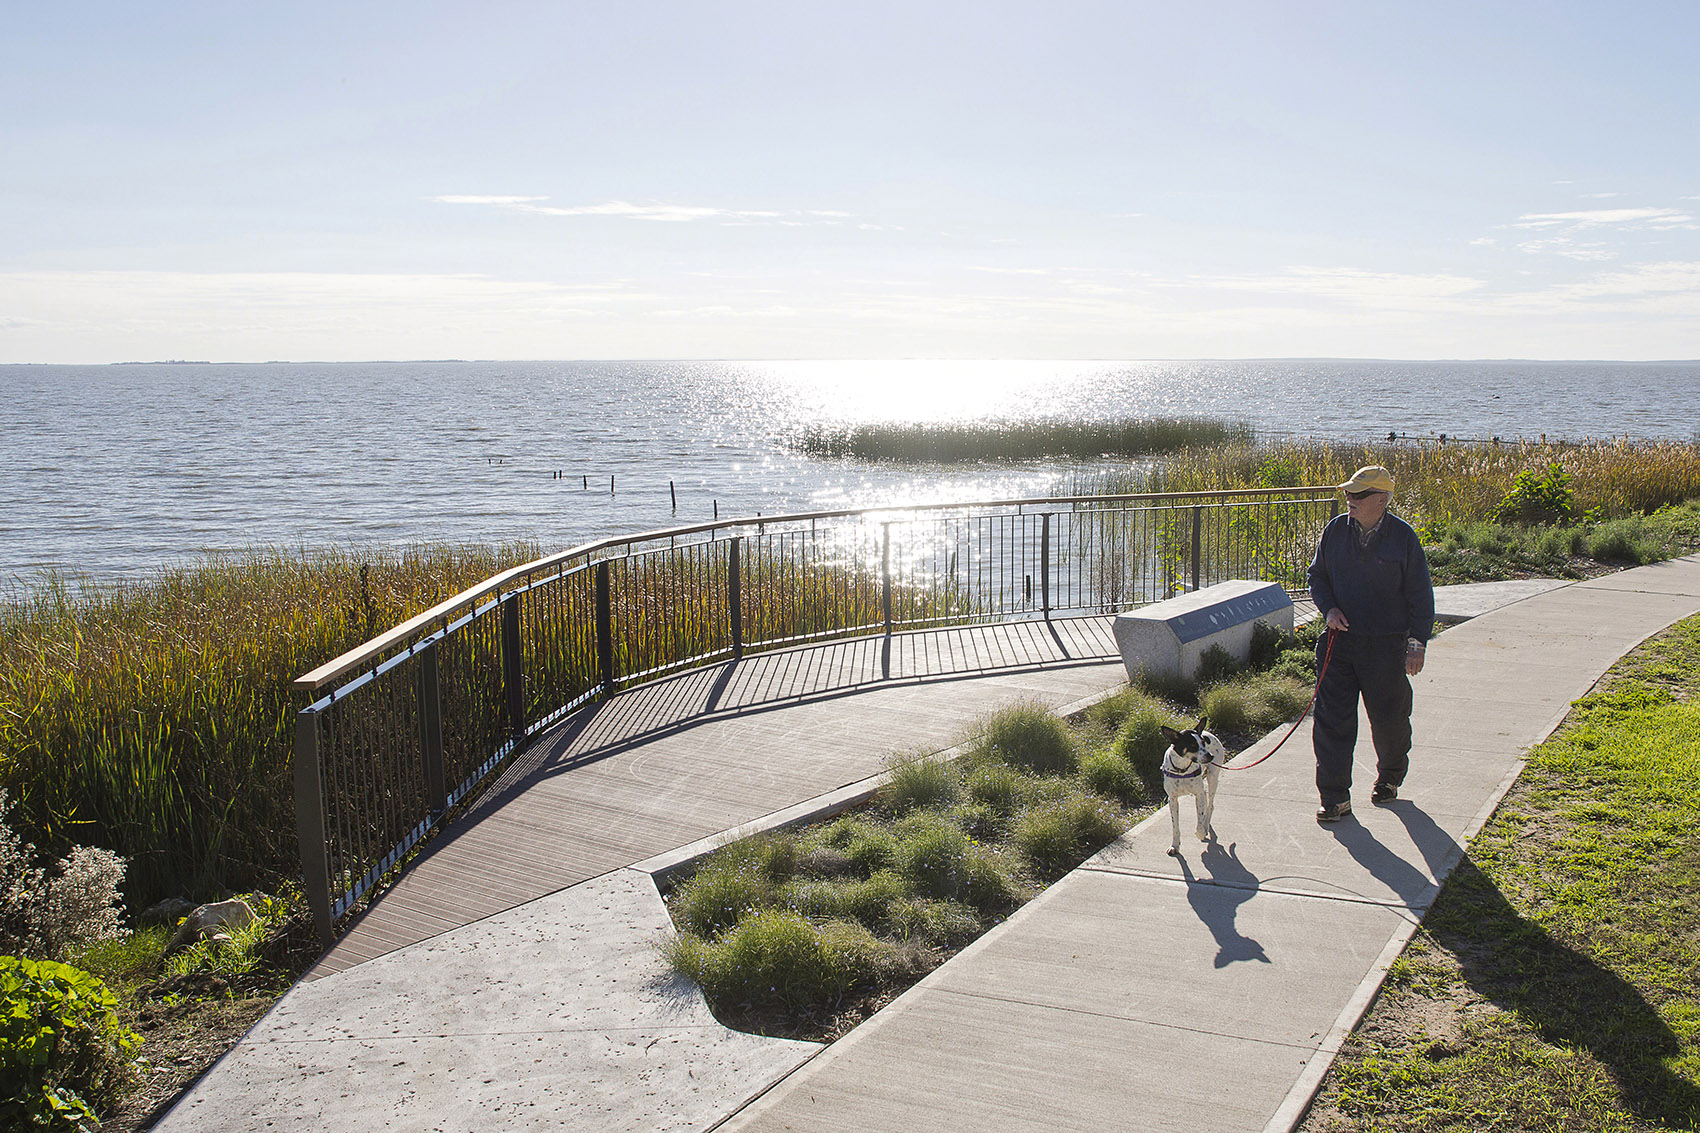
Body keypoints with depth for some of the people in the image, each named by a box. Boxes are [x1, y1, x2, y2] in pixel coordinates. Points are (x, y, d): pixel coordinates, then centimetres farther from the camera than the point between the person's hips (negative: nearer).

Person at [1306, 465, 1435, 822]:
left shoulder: (1403, 538, -7)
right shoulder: (1336, 530, 1)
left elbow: (1421, 595, -1)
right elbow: (1317, 575, 14)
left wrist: (1417, 644, -5)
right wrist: (1329, 608, -4)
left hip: (1386, 646, -2)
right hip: (1340, 639, 2)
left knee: (1389, 719, 11)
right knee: (1331, 719, -3)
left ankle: (1389, 778, 38)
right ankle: (1335, 797, 4)